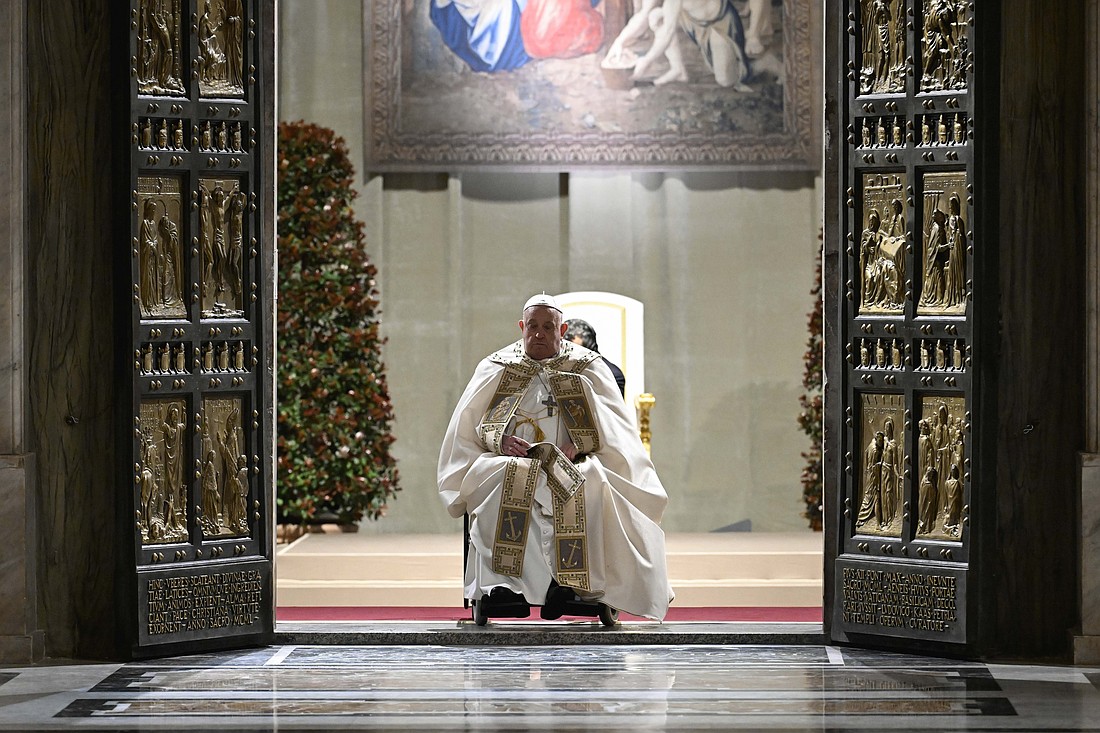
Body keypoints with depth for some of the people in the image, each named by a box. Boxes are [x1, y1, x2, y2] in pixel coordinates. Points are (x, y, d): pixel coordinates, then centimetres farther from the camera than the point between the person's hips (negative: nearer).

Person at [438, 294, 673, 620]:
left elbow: (612, 428, 7)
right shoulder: (495, 369, 17)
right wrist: (501, 441, -11)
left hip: (571, 467, 0)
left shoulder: (587, 369, 15)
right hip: (512, 460, 0)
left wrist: (579, 446, -13)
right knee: (509, 478, -37)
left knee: (591, 482, -36)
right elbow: (469, 425, 11)